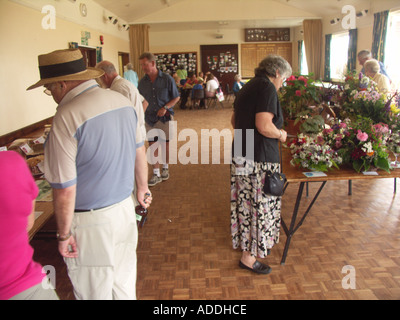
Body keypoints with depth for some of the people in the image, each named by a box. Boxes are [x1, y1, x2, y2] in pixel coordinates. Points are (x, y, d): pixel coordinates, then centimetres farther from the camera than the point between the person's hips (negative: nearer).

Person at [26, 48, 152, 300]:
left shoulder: (67, 118, -23)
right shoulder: (123, 101, -1)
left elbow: (65, 190, -20)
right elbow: (140, 152, 10)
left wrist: (64, 234, -7)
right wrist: (143, 187, 25)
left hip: (91, 222, -7)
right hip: (125, 208, 7)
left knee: (95, 291, 15)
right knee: (124, 282, 25)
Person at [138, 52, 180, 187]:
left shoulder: (167, 79, -6)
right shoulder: (142, 82, 2)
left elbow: (176, 97, -1)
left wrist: (165, 107, -15)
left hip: (165, 117, -2)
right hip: (150, 118, 2)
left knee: (165, 145, 9)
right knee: (152, 146, 1)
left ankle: (165, 168, 30)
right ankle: (156, 174, 10)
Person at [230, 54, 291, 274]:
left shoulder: (247, 87, 16)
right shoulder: (267, 88, -12)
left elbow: (235, 121, 24)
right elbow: (264, 126, -24)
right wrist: (281, 135, -7)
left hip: (240, 155, 9)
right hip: (259, 159, -9)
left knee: (246, 202, 19)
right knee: (261, 205, 1)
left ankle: (246, 242, 36)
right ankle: (249, 256, 10)